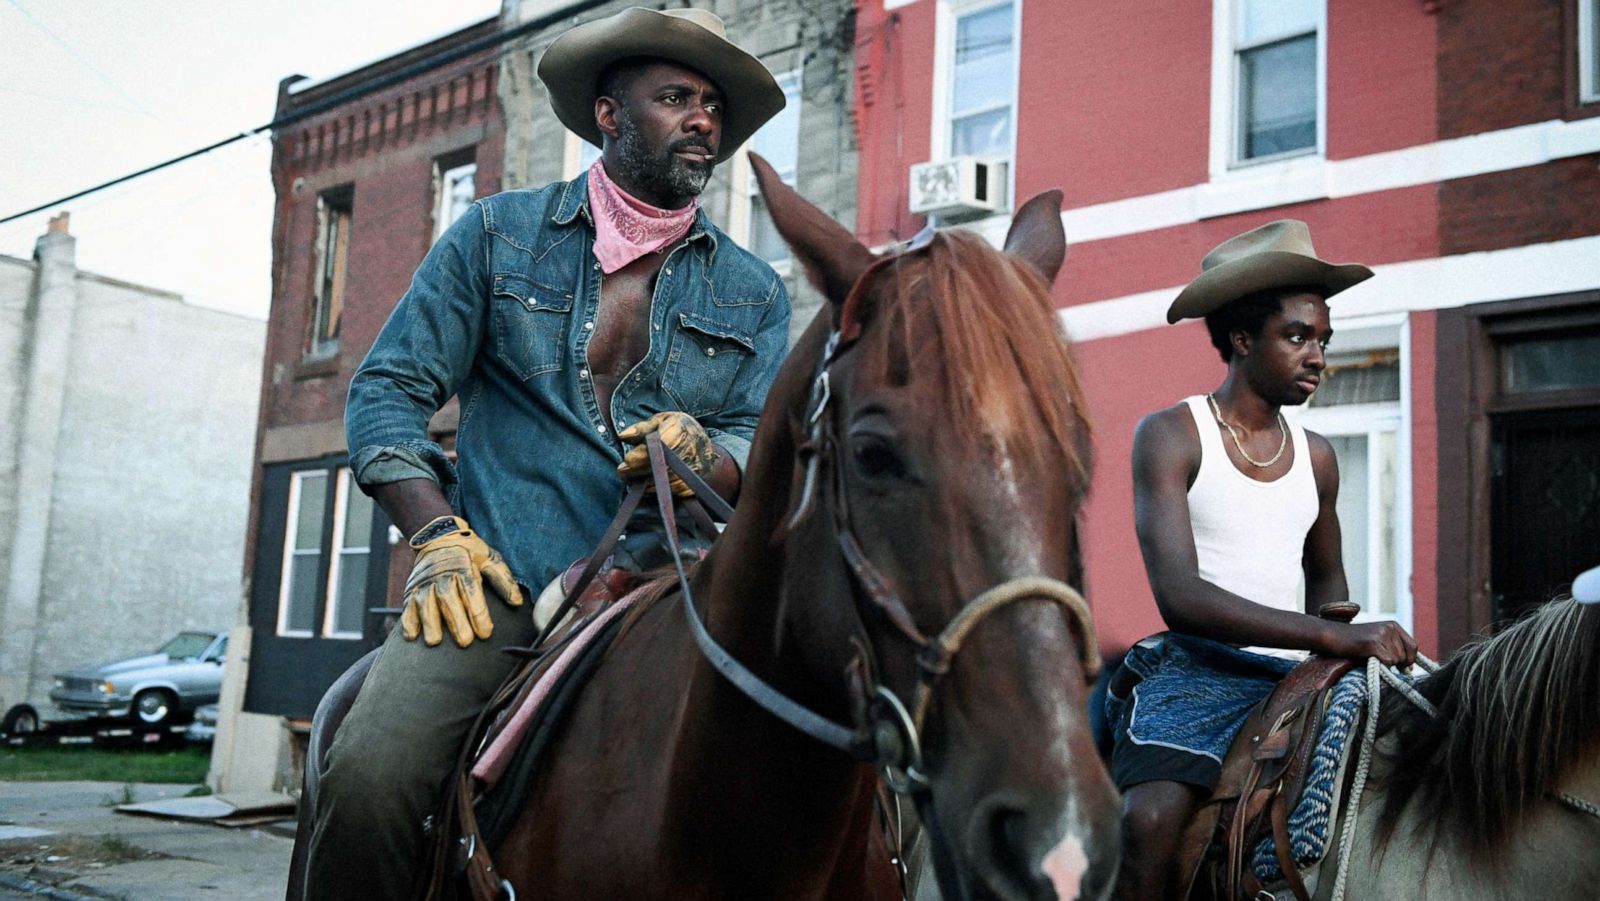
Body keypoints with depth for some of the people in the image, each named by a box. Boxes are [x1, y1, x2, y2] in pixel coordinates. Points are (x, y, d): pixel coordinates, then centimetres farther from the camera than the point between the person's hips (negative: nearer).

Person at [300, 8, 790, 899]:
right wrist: (438, 534, -5)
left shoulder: (753, 292, 16)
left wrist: (703, 452, -14)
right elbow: (388, 387, 9)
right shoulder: (500, 234, 12)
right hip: (502, 583, -1)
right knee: (369, 775, -25)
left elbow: (764, 448, 11)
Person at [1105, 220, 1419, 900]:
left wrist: (1351, 650, 7)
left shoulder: (1316, 456, 14)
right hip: (1195, 670, -6)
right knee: (1148, 823, -32)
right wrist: (1331, 637, -23)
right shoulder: (1171, 436, -4)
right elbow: (1180, 598, -16)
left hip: (1297, 678, 6)